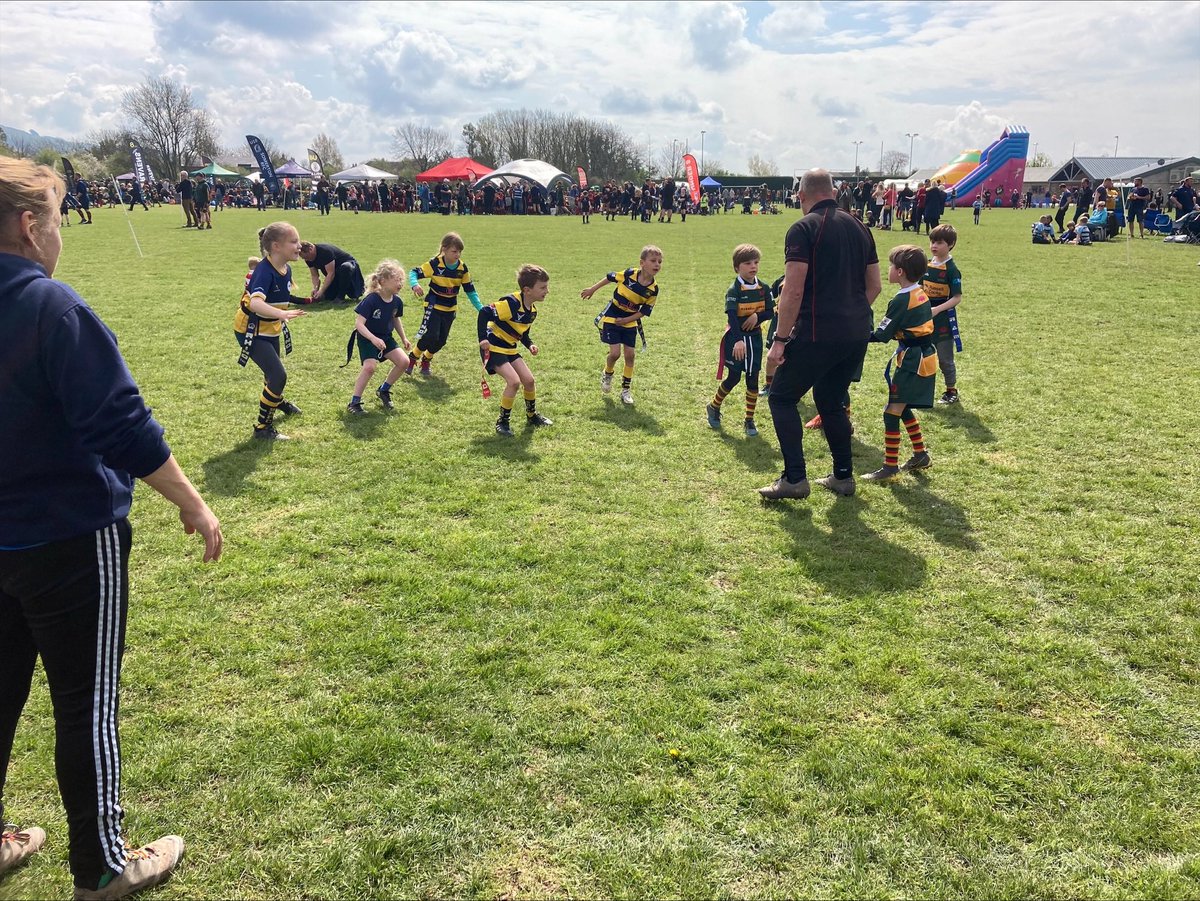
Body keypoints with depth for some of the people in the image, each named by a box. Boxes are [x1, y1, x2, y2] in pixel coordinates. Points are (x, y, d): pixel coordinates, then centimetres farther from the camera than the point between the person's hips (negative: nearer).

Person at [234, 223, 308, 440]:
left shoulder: (286, 269, -5)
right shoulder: (264, 271, -30)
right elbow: (256, 303, -46)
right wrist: (282, 314, -61)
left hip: (270, 329, 8)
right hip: (251, 331, -8)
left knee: (273, 371, 27)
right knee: (278, 376, -14)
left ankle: (278, 401, 58)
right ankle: (263, 427, -1)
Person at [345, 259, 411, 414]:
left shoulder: (396, 301, -6)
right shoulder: (371, 300, -26)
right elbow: (359, 323, -28)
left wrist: (404, 338, 16)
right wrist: (373, 339, -40)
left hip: (385, 338, 7)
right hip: (367, 339, -6)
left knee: (404, 362, -6)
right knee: (370, 366, -25)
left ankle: (383, 390, 16)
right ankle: (354, 402, -10)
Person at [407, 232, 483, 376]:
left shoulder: (463, 268, -7)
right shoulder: (435, 264, -18)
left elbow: (470, 290, 1)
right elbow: (414, 272, -15)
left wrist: (481, 308, -5)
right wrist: (414, 285, -38)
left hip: (450, 308, 4)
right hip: (434, 306, -4)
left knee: (441, 341, 6)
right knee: (430, 336, -19)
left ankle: (426, 360, 34)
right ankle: (413, 357, 7)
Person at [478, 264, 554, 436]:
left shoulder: (532, 310, 3)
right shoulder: (512, 303, -26)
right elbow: (484, 312, -27)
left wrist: (530, 345, -1)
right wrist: (483, 338, -31)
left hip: (509, 349, 9)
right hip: (493, 347, -9)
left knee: (529, 380, 8)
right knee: (514, 381, -20)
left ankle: (532, 415, 31)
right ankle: (503, 421, -4)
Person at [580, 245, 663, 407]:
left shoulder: (653, 289, -14)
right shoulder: (629, 274, -21)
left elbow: (644, 311, -5)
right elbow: (610, 277, -3)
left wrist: (626, 320, -15)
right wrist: (592, 289, 6)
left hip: (630, 322, 3)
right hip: (611, 318, -3)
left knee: (630, 354, 1)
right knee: (615, 352, -11)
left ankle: (626, 389, 17)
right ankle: (607, 375, 22)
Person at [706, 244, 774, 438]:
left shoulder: (764, 289, 1)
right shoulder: (734, 290, -14)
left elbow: (770, 312, 4)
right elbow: (731, 316, -24)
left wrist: (758, 316, -19)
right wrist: (738, 341, -37)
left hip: (755, 338, 4)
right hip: (736, 338, -4)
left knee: (753, 379, 5)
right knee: (734, 378, 0)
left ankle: (749, 420, 14)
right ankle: (713, 407, 25)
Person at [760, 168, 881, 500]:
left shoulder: (803, 229, -8)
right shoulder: (858, 227, 13)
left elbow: (793, 291, -16)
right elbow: (874, 286, 17)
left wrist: (780, 339, -12)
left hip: (818, 333, -7)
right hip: (857, 334, 7)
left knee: (782, 397, 6)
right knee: (831, 400, 21)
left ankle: (794, 478, 1)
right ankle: (843, 476, 25)